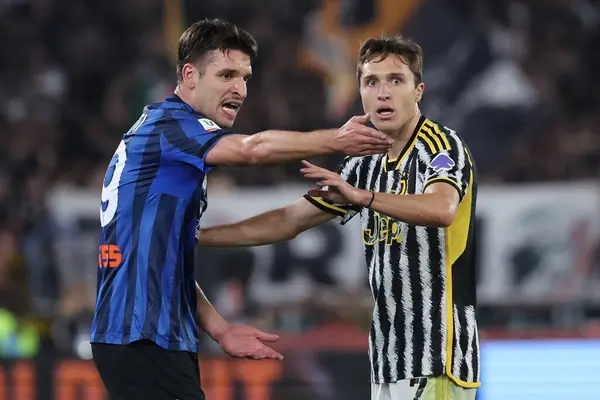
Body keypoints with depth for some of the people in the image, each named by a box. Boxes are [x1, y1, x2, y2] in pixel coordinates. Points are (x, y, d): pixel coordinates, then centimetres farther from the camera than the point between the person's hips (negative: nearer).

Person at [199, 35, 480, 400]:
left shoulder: (444, 147, -8)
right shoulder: (367, 166, 16)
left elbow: (442, 209, -30)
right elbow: (287, 222, 22)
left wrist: (363, 197, -43)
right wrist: (194, 236, 19)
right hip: (389, 362, 8)